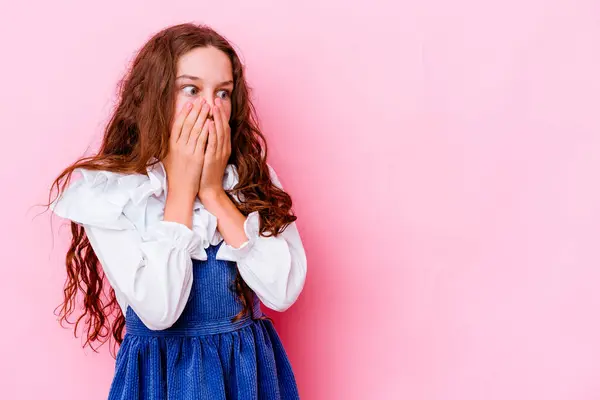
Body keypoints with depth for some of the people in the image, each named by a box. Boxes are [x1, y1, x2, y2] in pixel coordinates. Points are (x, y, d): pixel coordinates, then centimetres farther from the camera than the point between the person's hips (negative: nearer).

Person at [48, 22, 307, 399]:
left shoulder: (254, 176, -5)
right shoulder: (106, 193, -12)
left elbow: (284, 291, -16)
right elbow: (159, 311, -22)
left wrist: (214, 191, -18)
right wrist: (181, 186, -19)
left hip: (251, 367, 3)